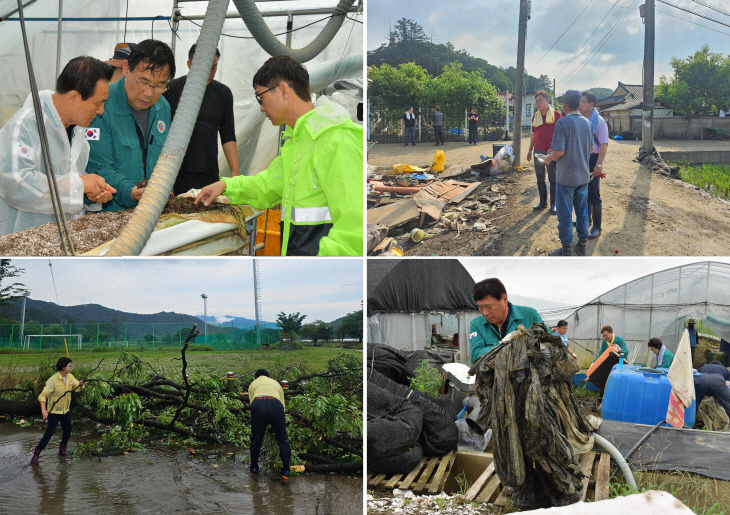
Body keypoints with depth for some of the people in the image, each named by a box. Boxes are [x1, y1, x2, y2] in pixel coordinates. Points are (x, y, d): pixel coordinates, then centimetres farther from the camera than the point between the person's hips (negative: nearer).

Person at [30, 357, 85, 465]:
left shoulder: (69, 376, -4)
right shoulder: (53, 380, -25)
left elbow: (78, 387, 6)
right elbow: (43, 396, -28)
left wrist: (81, 383, -19)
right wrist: (44, 410, -41)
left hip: (65, 410, 7)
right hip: (54, 411, -7)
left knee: (68, 431, 15)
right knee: (49, 433, -10)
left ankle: (62, 450, 39)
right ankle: (35, 455, 0)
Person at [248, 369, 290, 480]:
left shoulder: (253, 384, 32)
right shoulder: (276, 383, 37)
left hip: (258, 405, -1)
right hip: (276, 406, 1)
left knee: (256, 438, 17)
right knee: (283, 439, 13)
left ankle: (254, 467, 31)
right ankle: (285, 471, 11)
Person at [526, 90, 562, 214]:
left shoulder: (556, 115, -5)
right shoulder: (535, 116, 9)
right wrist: (530, 150, 18)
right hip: (538, 151, 5)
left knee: (553, 179, 1)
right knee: (540, 179, 10)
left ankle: (553, 204, 8)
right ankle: (543, 201, 21)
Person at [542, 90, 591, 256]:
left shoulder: (562, 123, -17)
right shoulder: (587, 123, 4)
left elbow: (560, 151, -23)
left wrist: (549, 159, -1)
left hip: (566, 177, -6)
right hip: (583, 175, 6)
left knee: (565, 213, 3)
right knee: (582, 211, 15)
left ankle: (566, 250, 9)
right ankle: (582, 246, 23)